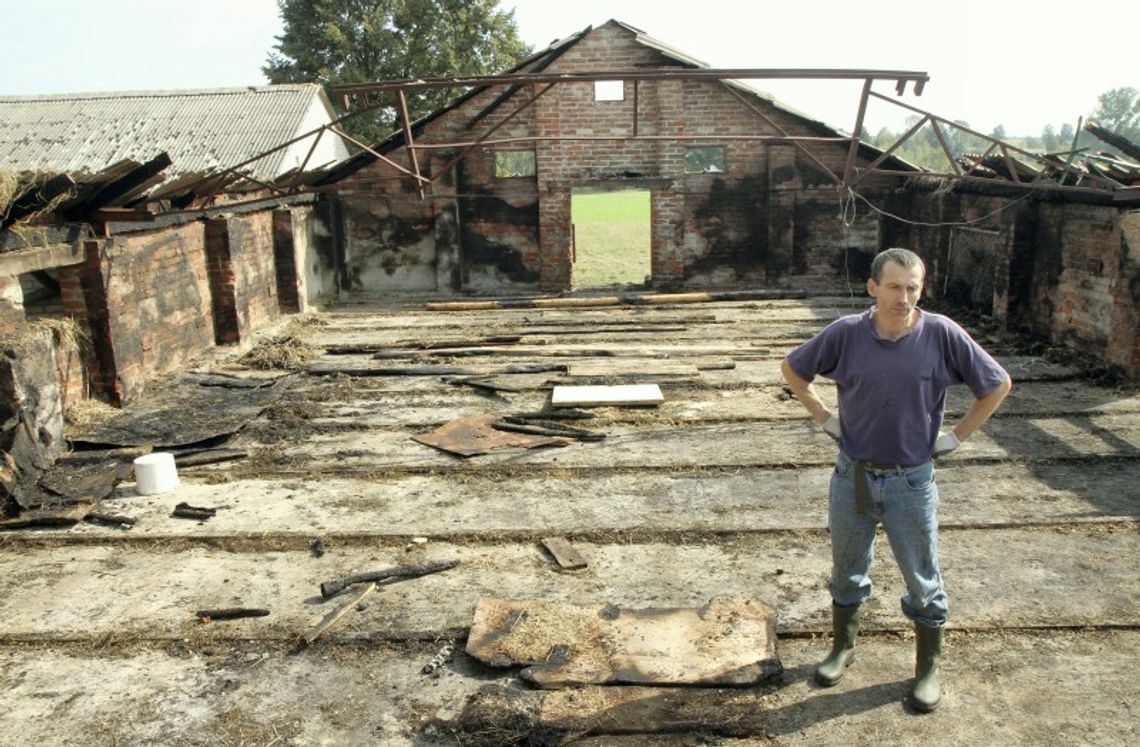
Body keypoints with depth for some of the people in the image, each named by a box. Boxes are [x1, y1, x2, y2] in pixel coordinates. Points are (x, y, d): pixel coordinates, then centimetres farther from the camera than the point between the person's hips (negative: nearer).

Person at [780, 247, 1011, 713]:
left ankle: (928, 668, 32)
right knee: (847, 570, 18)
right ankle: (842, 648, 40)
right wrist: (824, 418, 0)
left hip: (911, 481, -1)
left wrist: (956, 435, -3)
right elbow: (792, 369, 5)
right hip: (853, 476, 1)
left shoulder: (942, 335, -14)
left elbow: (998, 385, 0)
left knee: (923, 581, 12)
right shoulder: (846, 334, -11)